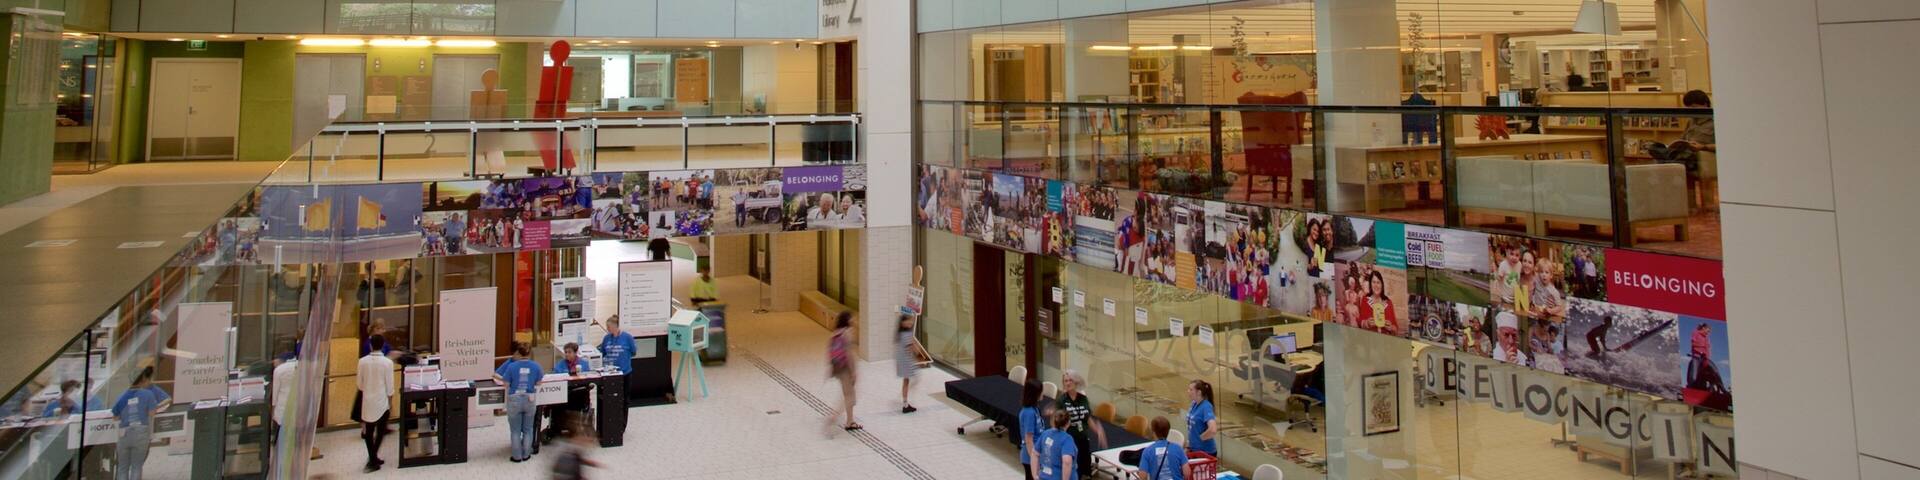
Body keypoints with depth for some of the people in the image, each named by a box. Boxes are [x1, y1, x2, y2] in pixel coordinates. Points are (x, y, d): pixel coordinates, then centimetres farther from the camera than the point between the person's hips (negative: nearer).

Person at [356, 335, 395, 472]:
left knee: (369, 431, 12)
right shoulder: (387, 362, -13)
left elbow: (360, 383, 3)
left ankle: (372, 458, 17)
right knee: (380, 431, 9)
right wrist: (390, 399, 5)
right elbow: (389, 384, -8)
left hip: (367, 400, 3)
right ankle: (373, 458, -2)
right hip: (381, 400, -3)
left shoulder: (363, 361, -5)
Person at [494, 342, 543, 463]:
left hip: (514, 400, -2)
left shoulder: (511, 366, -13)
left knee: (515, 430, 10)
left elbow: (506, 384, -9)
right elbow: (538, 383, 5)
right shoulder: (535, 366, -4)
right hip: (529, 399, 2)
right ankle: (525, 454, 19)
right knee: (527, 429, 15)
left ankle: (517, 456, 14)